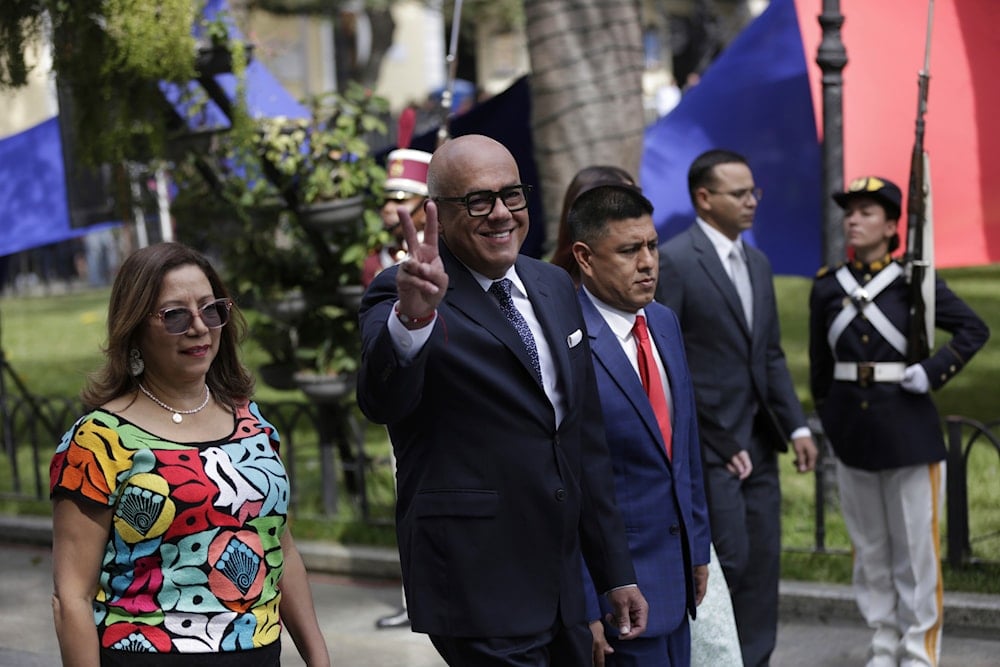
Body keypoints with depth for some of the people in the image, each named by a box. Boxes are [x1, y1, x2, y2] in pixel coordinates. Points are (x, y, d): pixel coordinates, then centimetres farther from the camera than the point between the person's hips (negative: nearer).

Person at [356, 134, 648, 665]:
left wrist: (615, 572, 16)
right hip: (478, 588, -7)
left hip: (562, 586, 7)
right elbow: (383, 401, -30)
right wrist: (411, 317, -49)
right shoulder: (401, 297, -10)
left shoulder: (554, 286, 11)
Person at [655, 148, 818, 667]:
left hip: (758, 441, 7)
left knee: (762, 563, 8)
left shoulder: (758, 263, 14)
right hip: (708, 442, -7)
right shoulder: (672, 261, -10)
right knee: (728, 559, -8)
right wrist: (715, 442, -12)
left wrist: (796, 426, 8)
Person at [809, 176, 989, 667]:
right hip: (851, 432, 3)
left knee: (915, 544, 2)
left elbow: (974, 330, -3)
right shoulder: (827, 287, 5)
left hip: (908, 429, -3)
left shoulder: (914, 281, -4)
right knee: (869, 545, 11)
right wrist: (829, 420, 13)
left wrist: (933, 372, -13)